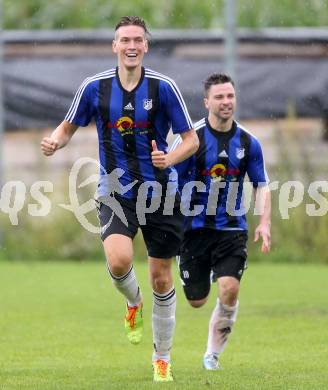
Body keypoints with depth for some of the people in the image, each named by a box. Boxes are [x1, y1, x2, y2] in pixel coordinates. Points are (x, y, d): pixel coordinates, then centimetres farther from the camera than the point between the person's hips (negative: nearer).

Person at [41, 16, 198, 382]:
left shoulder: (163, 86, -7)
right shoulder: (94, 87, -3)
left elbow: (191, 139, -3)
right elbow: (69, 126, 11)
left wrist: (170, 159, -23)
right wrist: (54, 142, -12)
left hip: (159, 191, 0)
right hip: (115, 193, 0)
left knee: (161, 278, 5)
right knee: (118, 261, -26)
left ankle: (162, 358, 23)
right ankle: (133, 303, 11)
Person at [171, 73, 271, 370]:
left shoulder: (248, 142, 2)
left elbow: (262, 186, 10)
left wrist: (264, 223, -3)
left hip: (232, 228, 1)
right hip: (195, 226, -1)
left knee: (229, 291, -18)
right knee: (197, 301, 5)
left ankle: (213, 355, 0)